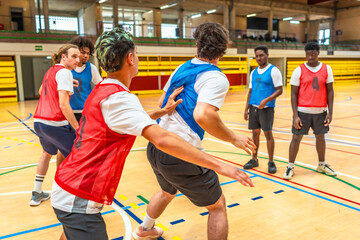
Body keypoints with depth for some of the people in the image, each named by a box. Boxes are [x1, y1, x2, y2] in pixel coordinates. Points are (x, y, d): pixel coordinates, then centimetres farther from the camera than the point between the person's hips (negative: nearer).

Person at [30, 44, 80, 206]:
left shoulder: (51, 71, 17)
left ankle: (37, 194, 36)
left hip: (39, 122, 9)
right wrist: (77, 128, -17)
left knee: (48, 152, 30)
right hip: (55, 124, -9)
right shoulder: (64, 72, -10)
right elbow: (64, 105, -19)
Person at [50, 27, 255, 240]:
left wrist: (163, 111, 10)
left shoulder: (101, 91, 7)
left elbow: (128, 121, 22)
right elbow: (162, 139, -33)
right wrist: (219, 165, -31)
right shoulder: (118, 97, -22)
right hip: (79, 202, -10)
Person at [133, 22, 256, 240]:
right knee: (217, 205, 11)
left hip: (156, 146, 8)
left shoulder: (183, 68, 10)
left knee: (168, 191, 36)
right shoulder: (216, 78, -12)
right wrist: (234, 139, -16)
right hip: (181, 154, -8)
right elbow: (202, 115, -28)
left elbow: (162, 103, 20)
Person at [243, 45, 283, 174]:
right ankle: (254, 159, 21)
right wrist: (246, 109, 13)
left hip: (266, 108, -6)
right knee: (255, 133, 11)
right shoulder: (253, 72, 14)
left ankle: (271, 162, 8)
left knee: (268, 134, -3)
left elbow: (279, 90, -9)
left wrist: (266, 100, -23)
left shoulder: (273, 71, -5)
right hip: (253, 107, 6)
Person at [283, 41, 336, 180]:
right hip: (303, 111, -2)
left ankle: (322, 165, 31)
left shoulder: (327, 69, 3)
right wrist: (295, 115, -11)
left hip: (320, 111, 3)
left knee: (320, 137, 14)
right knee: (296, 138, -2)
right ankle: (290, 167, 9)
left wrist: (330, 112, -1)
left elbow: (330, 91, 6)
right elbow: (294, 94, -4)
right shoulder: (299, 71, -4)